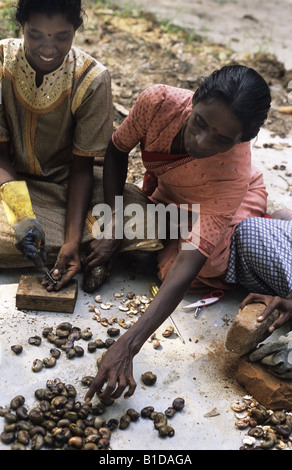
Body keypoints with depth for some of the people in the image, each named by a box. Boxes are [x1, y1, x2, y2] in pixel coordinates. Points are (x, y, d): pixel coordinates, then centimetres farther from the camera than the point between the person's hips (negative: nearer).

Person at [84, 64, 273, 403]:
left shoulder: (234, 174, -42)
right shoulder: (159, 102, -35)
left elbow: (189, 263, -48)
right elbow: (117, 150, -14)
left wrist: (127, 345, -55)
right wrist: (114, 225, -22)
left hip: (236, 202, -3)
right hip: (165, 193, 4)